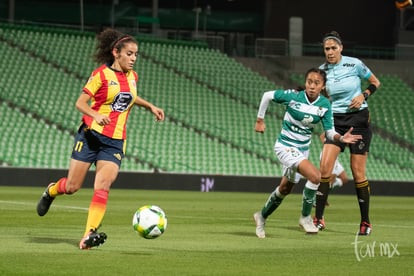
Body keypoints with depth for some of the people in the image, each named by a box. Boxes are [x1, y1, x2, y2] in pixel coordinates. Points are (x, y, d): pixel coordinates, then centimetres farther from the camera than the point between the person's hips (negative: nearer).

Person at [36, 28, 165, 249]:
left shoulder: (132, 76, 10)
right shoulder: (101, 74, -8)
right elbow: (80, 103, -9)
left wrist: (150, 106, 21)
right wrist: (96, 116, -27)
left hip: (115, 141, 4)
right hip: (91, 135, -4)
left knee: (103, 185, -17)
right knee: (72, 187, -1)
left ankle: (89, 234, -23)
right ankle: (51, 191, 35)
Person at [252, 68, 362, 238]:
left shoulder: (325, 105, -8)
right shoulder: (292, 96, -20)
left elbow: (329, 132, -8)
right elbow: (267, 95, -7)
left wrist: (341, 138, -29)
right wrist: (260, 120, -1)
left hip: (303, 149, 6)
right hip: (285, 146, -6)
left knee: (285, 189, 21)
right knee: (316, 176, -25)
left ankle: (262, 216, 44)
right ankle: (305, 217, -7)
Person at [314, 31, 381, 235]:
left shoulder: (354, 64, -8)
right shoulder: (322, 70, 2)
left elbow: (375, 82, 6)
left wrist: (363, 95, -12)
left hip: (358, 119, -3)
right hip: (336, 120, 3)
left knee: (358, 172, -3)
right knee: (325, 167, -11)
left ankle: (365, 222, 9)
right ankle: (318, 219, -6)